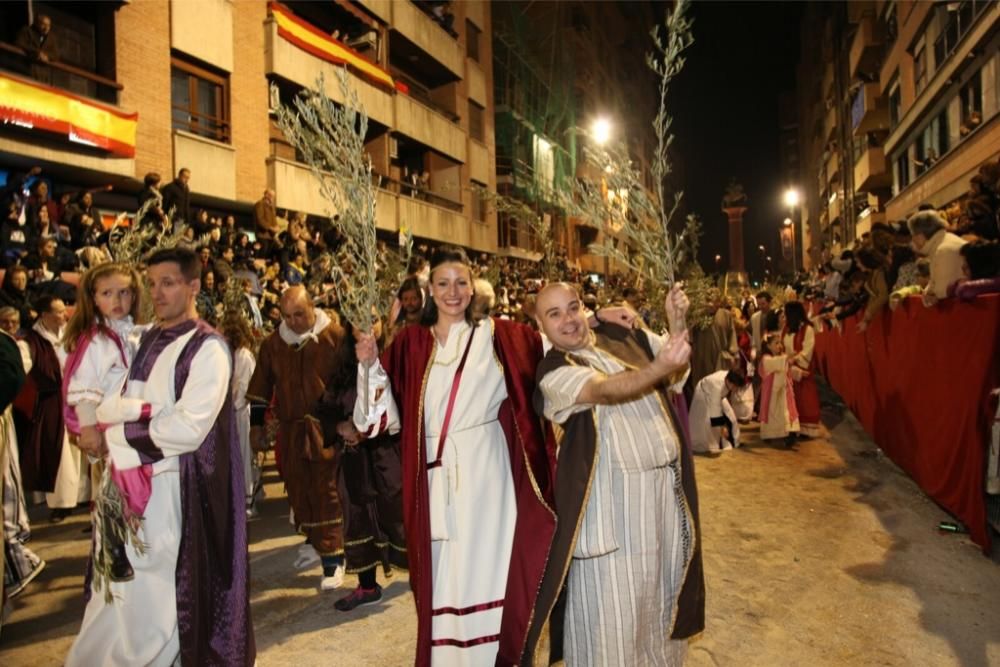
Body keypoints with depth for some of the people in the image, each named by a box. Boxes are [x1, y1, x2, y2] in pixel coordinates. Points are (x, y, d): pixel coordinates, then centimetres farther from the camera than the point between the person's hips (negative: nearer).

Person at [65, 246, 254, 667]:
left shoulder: (207, 347, -11)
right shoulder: (144, 342, 10)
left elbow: (189, 427, -20)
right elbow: (104, 405, 2)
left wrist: (118, 435, -11)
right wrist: (140, 408, -19)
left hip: (179, 484, -6)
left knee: (163, 590, 7)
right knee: (127, 584, 17)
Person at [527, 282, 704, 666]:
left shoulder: (620, 337, 5)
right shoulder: (553, 370, -12)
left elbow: (678, 358, 12)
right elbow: (604, 391, -30)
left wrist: (676, 319, -7)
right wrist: (660, 367, -46)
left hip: (667, 480, 6)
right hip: (613, 493, -5)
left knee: (663, 587, 21)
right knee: (614, 598, 5)